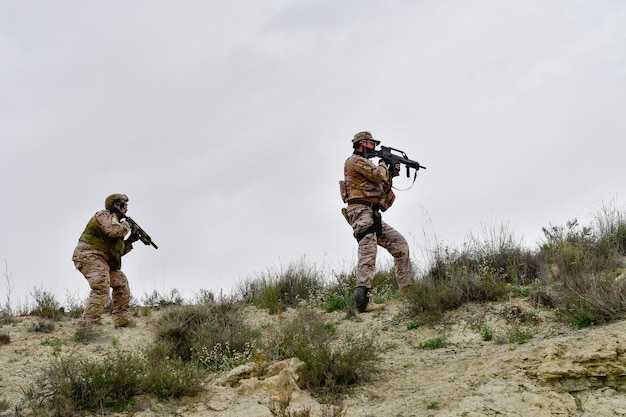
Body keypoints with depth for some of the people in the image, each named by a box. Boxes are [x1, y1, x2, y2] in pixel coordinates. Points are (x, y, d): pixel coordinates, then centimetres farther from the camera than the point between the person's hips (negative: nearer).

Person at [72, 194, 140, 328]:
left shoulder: (114, 220, 25)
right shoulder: (105, 215, -3)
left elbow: (117, 251, 26)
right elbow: (114, 230, -24)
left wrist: (129, 241, 15)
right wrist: (126, 225, -5)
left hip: (103, 261, 11)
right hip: (89, 256, -11)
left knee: (121, 283, 13)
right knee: (101, 288, -26)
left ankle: (121, 322, 16)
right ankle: (87, 325, -36)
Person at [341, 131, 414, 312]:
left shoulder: (364, 164, 29)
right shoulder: (355, 160, 0)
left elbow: (384, 187, 32)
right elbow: (379, 175, -10)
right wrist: (383, 165, 11)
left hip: (373, 216, 10)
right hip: (361, 211, -10)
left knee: (399, 243, 10)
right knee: (368, 252, -24)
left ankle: (407, 289, 8)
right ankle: (363, 300, -37)